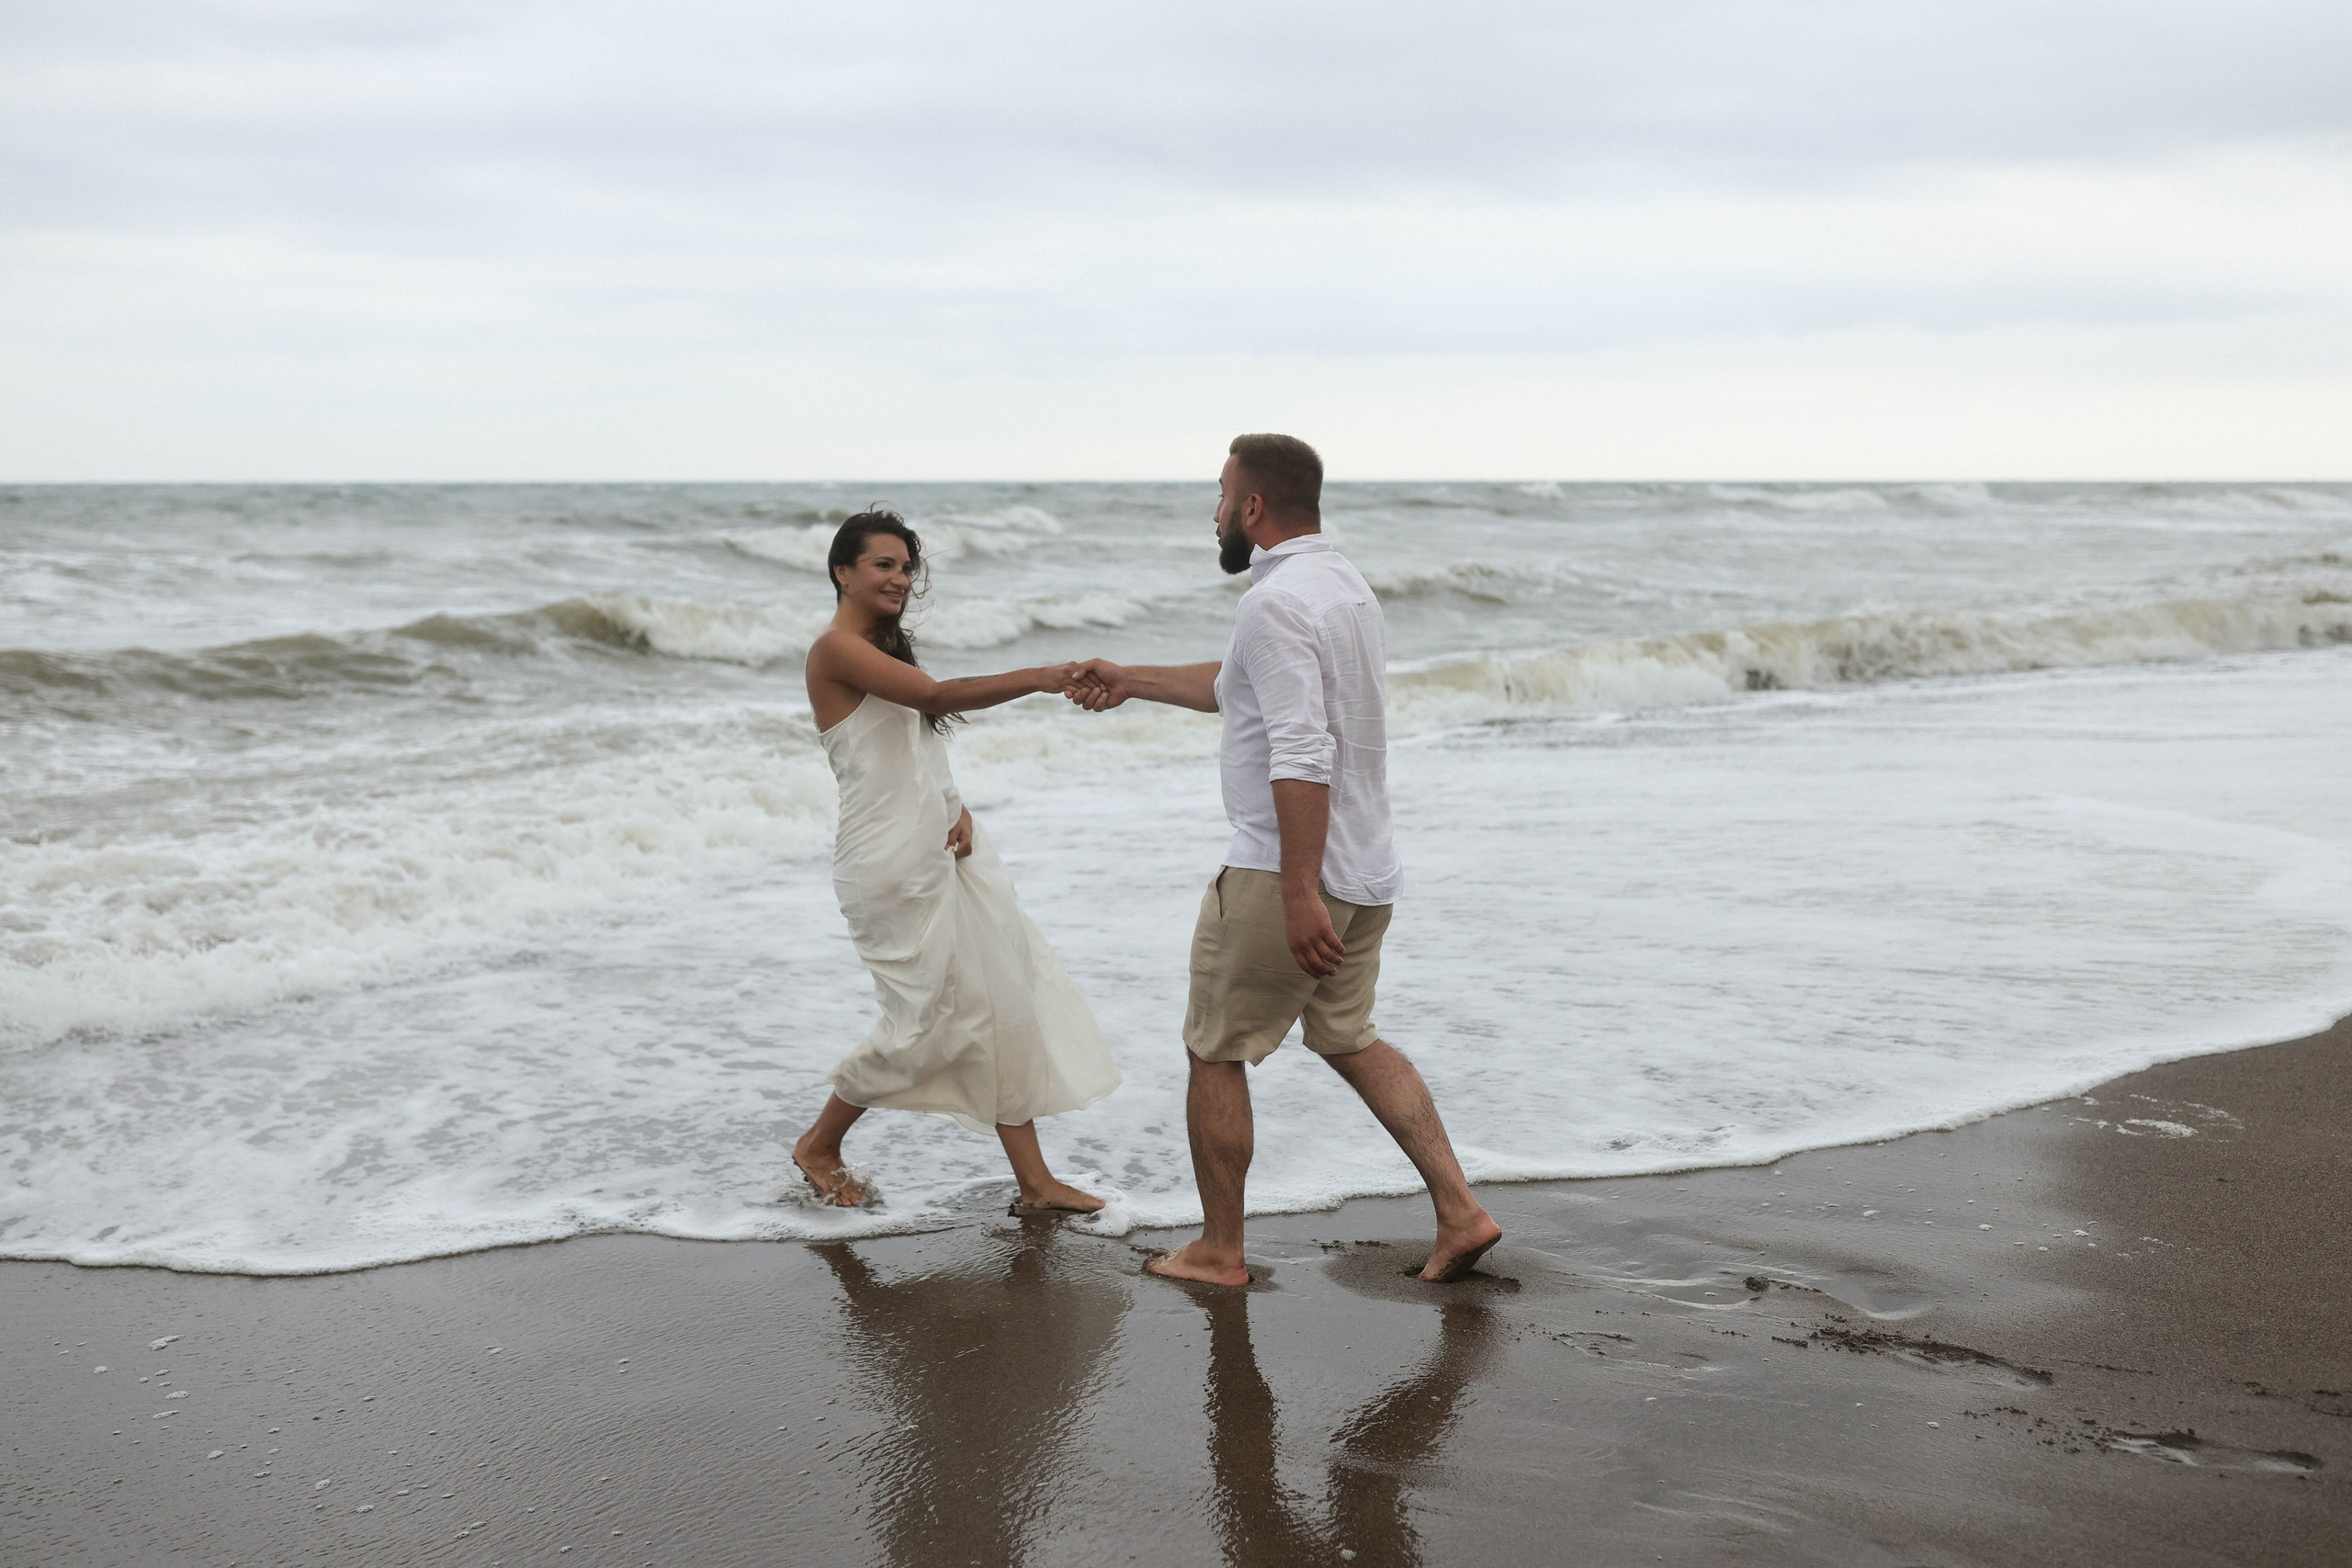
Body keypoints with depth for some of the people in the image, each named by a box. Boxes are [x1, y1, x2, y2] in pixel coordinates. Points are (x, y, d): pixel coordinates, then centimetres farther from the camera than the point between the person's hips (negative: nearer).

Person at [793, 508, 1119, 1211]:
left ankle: (1034, 1180, 9)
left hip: (945, 849, 9)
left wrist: (958, 809, 0)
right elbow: (937, 696, -25)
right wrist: (1040, 677, -30)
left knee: (1007, 999, 4)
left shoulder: (886, 648, 17)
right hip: (892, 861, -9)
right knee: (928, 1020, -4)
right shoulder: (835, 649, -13)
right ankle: (818, 1146, 18)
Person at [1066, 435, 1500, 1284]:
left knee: (1215, 1053, 7)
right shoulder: (1345, 585, 13)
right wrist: (1129, 680, 35)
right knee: (1349, 1039, 22)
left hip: (1283, 873, -9)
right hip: (1366, 873, 9)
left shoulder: (1276, 601, -18)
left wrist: (1299, 894, -30)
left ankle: (1219, 1251, 17)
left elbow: (1303, 756, -28)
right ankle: (1459, 1209, 14)